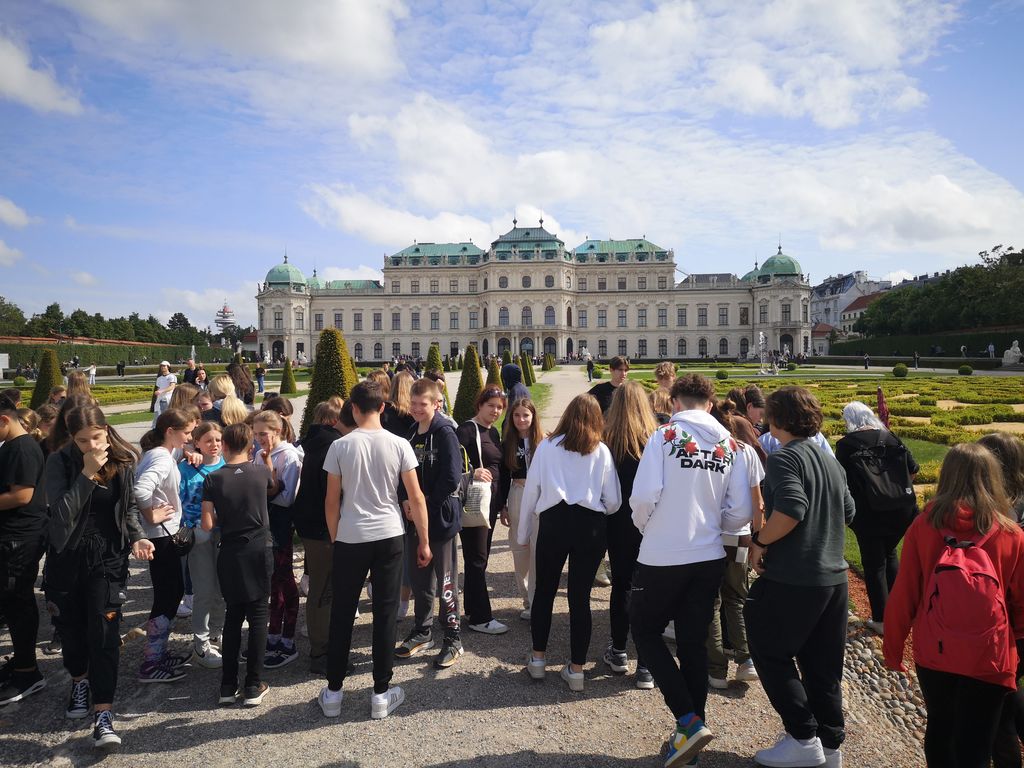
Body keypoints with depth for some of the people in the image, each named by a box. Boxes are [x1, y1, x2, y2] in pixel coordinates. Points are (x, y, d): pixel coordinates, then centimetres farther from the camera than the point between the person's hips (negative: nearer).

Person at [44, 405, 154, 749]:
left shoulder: (123, 462, -4)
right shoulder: (59, 463, -10)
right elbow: (62, 512, -21)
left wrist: (137, 538, -7)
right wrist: (87, 473, -28)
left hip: (108, 557, 0)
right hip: (66, 557, 1)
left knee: (104, 631, -7)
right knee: (70, 626, 15)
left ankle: (103, 714, -2)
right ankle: (80, 680, 44)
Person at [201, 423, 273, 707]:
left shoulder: (213, 479, -7)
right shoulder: (262, 471, -3)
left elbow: (207, 525, -8)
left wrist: (224, 517, 11)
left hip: (229, 553, 1)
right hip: (259, 550, -1)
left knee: (233, 616, 13)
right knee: (258, 617, 6)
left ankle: (228, 687, 17)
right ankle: (253, 687, 9)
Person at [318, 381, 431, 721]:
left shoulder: (340, 446, -5)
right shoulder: (399, 445, -5)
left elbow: (331, 502, -1)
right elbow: (416, 497, -4)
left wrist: (335, 539, 13)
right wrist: (424, 542, 5)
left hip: (349, 539, 0)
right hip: (389, 537, 0)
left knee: (342, 614, 13)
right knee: (385, 613, 8)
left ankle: (333, 693, 24)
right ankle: (381, 693, 17)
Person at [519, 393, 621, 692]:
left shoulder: (547, 446, 3)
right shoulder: (601, 451, 3)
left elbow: (531, 491, 4)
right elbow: (613, 502, 5)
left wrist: (523, 532, 13)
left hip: (553, 522, 0)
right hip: (590, 525, 0)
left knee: (544, 591, 16)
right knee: (580, 597, 8)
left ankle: (537, 658, 27)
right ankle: (576, 668, 17)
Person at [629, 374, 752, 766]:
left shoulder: (666, 436, -10)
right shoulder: (729, 444, 2)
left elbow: (644, 496, -17)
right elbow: (741, 513, 0)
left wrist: (647, 527, 4)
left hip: (663, 557, -4)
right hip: (710, 558, 5)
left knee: (645, 631, 13)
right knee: (693, 642, 15)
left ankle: (689, 721, 4)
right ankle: (692, 728, 23)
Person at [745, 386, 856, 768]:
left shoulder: (784, 457, -14)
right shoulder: (831, 461, 12)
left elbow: (790, 509, -27)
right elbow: (847, 511, 18)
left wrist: (760, 542, -16)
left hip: (792, 578, -8)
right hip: (834, 576, 8)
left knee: (770, 652, 7)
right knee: (823, 665, 16)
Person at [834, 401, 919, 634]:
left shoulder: (846, 444, -6)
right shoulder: (890, 438, 4)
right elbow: (913, 469, 4)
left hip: (869, 513, -4)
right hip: (902, 510, 4)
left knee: (874, 564, 9)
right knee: (889, 553, 26)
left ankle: (882, 621, 16)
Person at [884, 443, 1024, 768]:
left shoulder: (924, 525, -9)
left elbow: (903, 595, -6)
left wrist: (893, 647, 7)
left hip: (933, 652, 1)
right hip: (989, 657, -1)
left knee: (940, 728, 23)